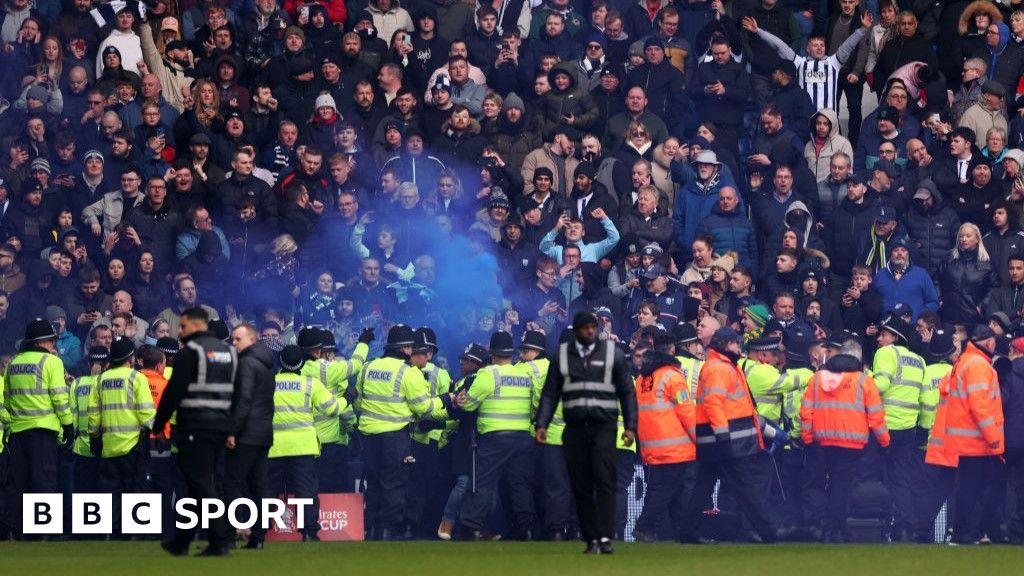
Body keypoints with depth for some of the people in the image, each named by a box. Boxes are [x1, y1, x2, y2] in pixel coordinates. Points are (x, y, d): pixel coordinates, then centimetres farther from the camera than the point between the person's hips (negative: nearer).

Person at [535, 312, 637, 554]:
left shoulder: (612, 353, 7)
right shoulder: (562, 355, 11)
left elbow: (627, 391, 8)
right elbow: (550, 393, 11)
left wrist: (630, 425, -1)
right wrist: (542, 424, -1)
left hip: (603, 427, -2)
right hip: (574, 429, 2)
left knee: (604, 481, -15)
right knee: (580, 487, 3)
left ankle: (605, 538, -21)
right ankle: (591, 539, 8)